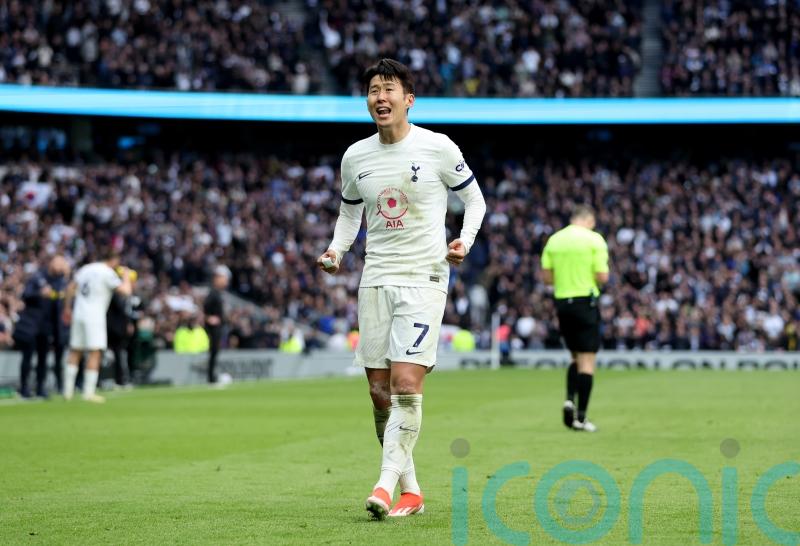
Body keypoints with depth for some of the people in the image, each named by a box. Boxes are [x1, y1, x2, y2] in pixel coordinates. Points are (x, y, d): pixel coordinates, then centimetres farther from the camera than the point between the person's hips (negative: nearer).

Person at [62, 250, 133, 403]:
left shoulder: (86, 269, 13)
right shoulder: (108, 273, -8)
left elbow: (70, 288, 16)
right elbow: (126, 291, -10)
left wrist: (67, 308, 24)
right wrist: (126, 276, 9)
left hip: (78, 315, 7)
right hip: (94, 318, -7)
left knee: (75, 352, 10)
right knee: (95, 353, -5)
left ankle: (68, 391, 9)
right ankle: (88, 393, -9)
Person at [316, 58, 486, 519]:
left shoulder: (438, 148, -5)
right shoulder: (355, 157, 7)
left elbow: (475, 199, 6)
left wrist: (464, 241, -11)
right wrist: (336, 250, 2)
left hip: (424, 277, -4)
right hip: (376, 278, 5)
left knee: (406, 383, -17)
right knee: (380, 392, 3)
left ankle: (387, 484, -14)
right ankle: (411, 492, 14)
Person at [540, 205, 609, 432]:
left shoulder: (554, 239, 6)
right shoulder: (594, 239, -6)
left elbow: (546, 276, 5)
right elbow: (602, 277, -11)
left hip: (562, 302, 5)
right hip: (586, 301, -5)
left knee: (576, 357, 20)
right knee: (587, 360, -1)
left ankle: (570, 398, -1)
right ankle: (581, 417, -4)